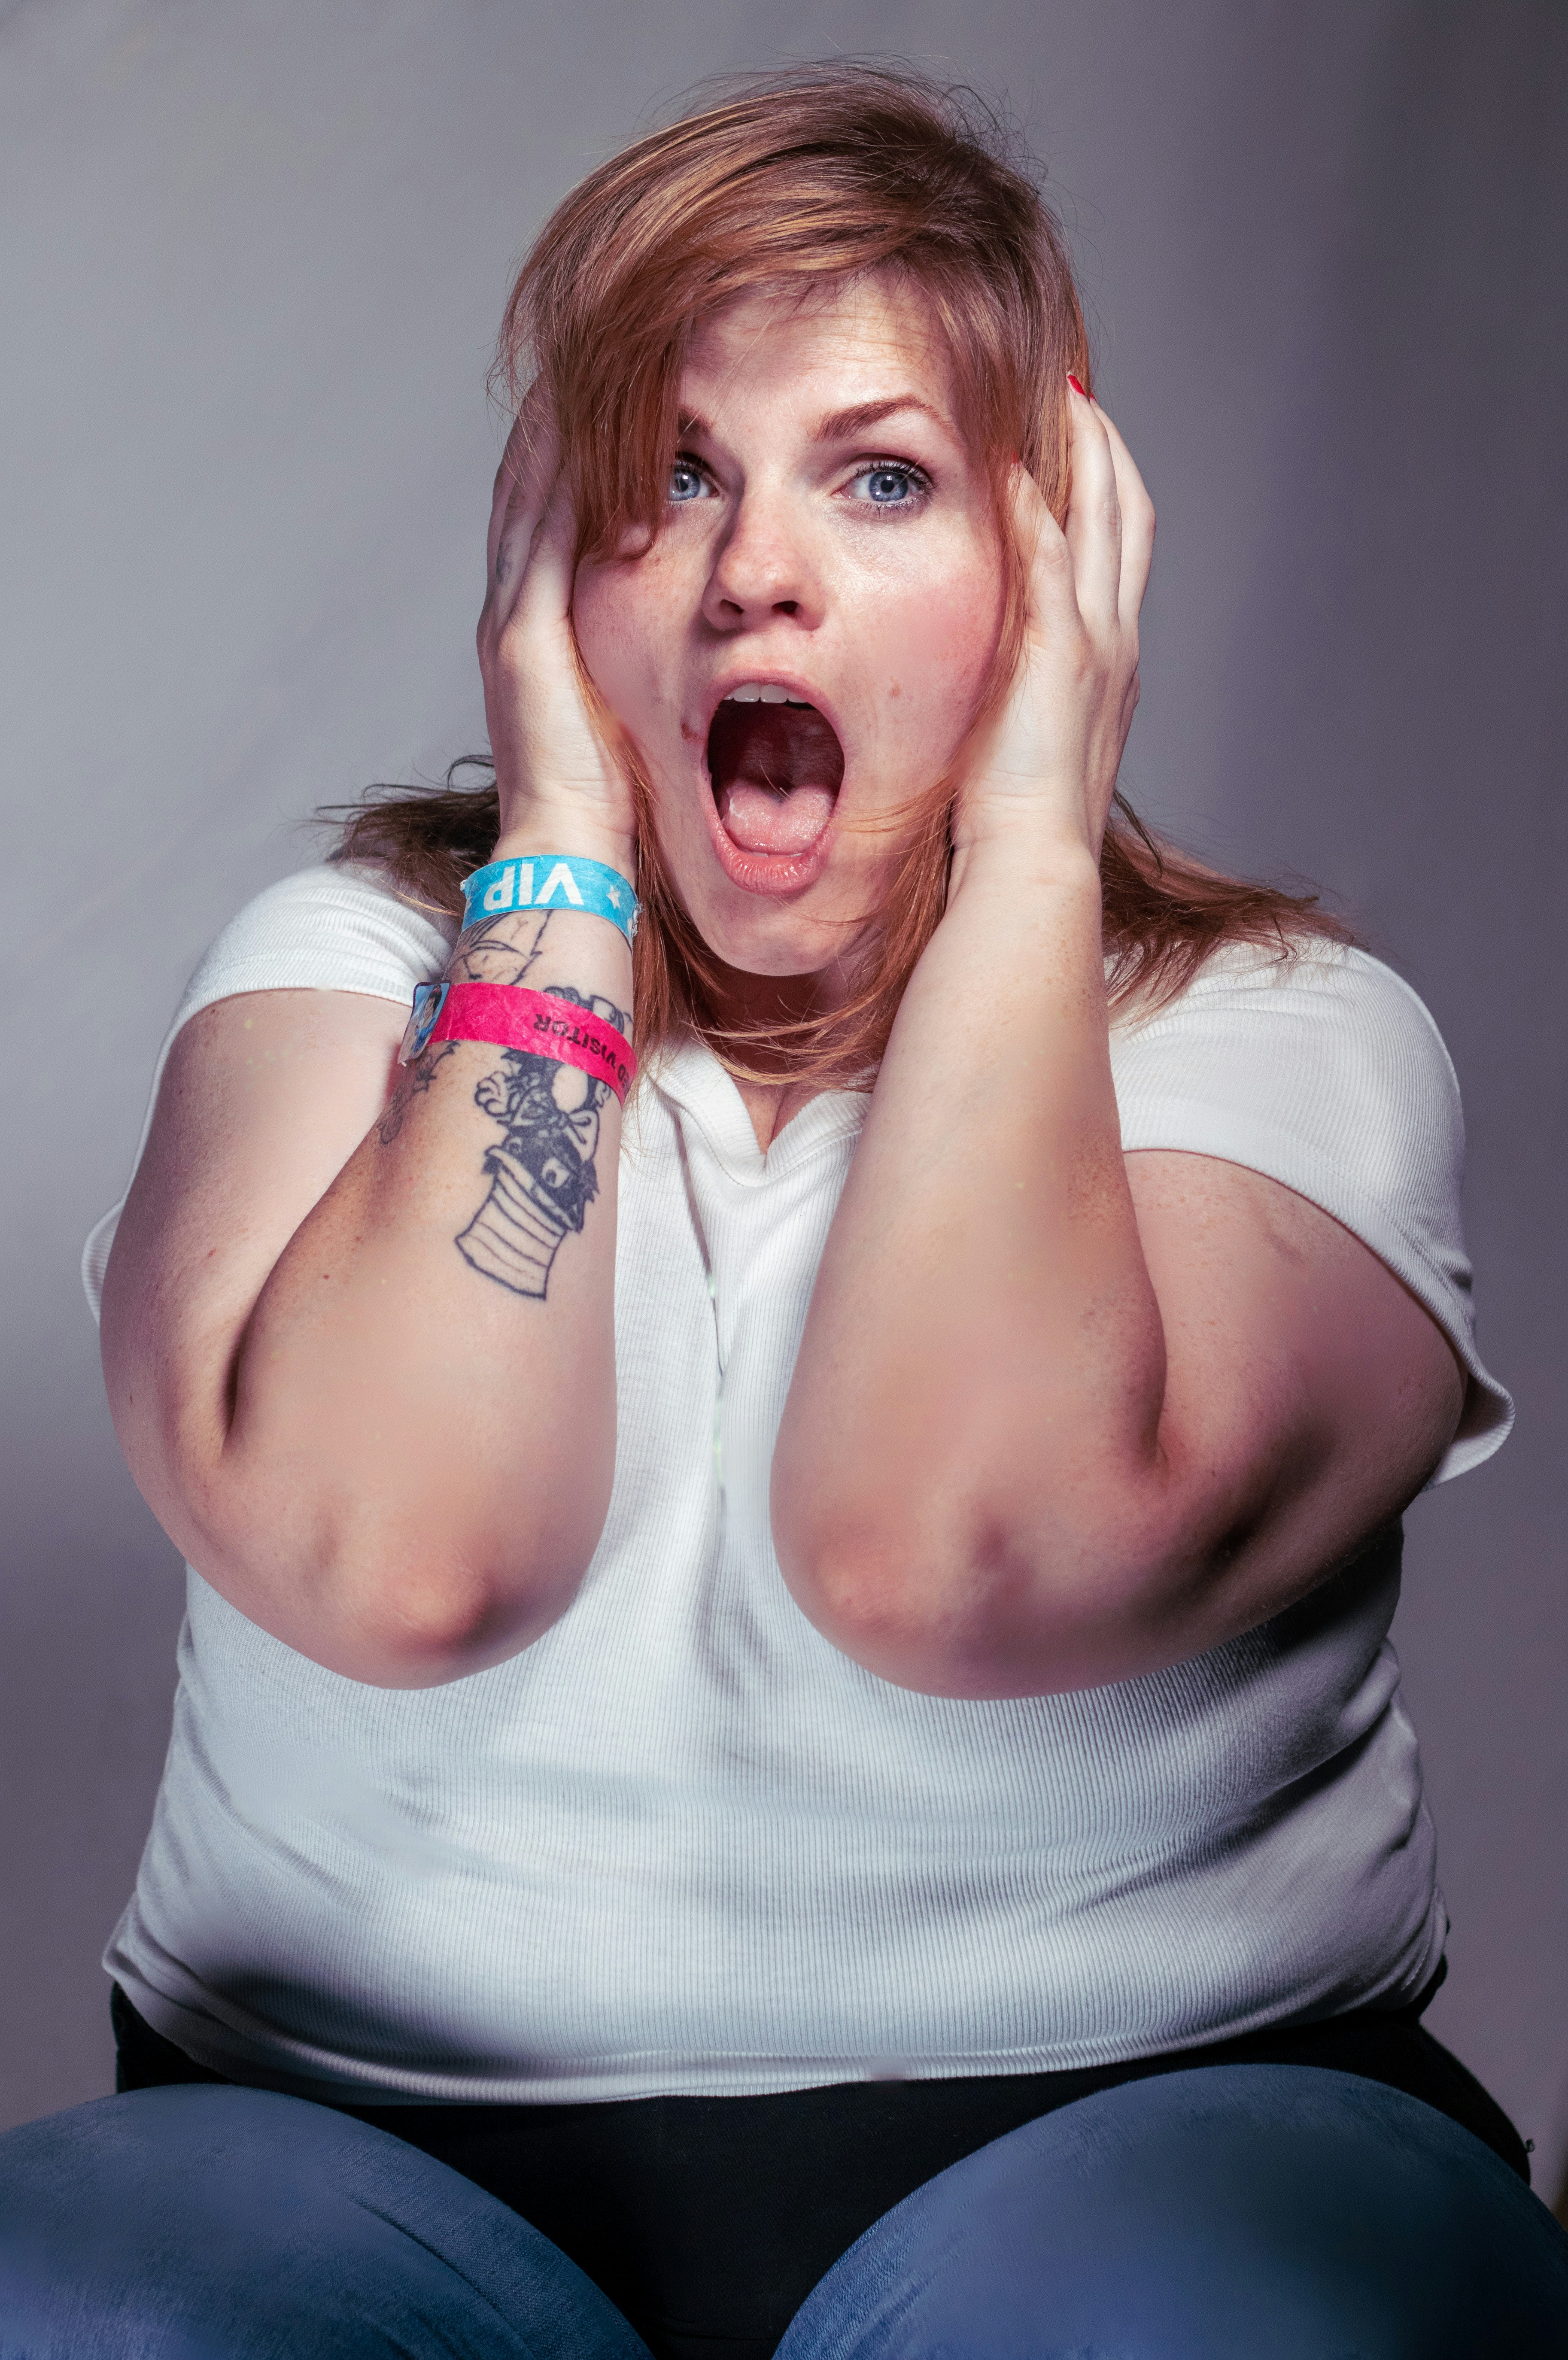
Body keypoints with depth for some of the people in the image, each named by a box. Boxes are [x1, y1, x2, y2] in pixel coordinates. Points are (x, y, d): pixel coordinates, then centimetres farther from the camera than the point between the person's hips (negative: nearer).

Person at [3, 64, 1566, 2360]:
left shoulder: (1286, 1029, -1)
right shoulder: (356, 962, 4)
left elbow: (939, 1563, -22)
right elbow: (394, 1559, -18)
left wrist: (1027, 839, -13)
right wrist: (565, 849, -10)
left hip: (1118, 2137, -1)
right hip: (376, 2140, 2)